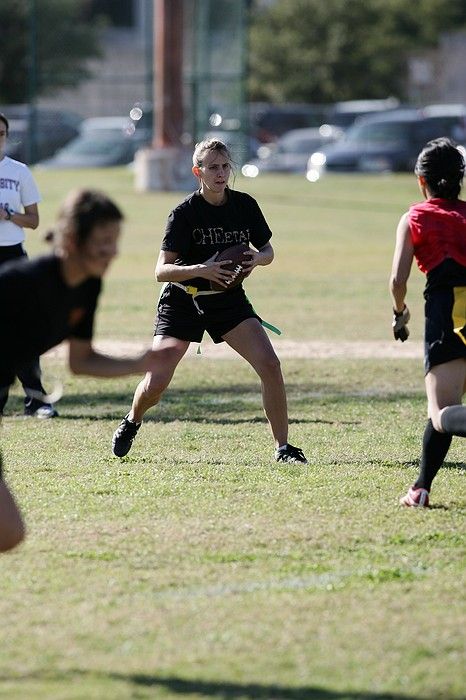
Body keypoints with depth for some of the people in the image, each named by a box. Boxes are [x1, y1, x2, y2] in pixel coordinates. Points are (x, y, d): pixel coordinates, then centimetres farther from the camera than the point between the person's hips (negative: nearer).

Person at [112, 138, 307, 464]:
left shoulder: (245, 205, -5)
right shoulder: (184, 213, -16)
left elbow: (267, 250, 10)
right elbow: (161, 271, -19)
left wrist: (257, 258, -14)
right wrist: (200, 270, -35)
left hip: (229, 300, 3)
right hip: (183, 300, -3)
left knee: (270, 365, -16)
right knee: (156, 383, -8)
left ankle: (283, 446, -6)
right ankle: (132, 422, 27)